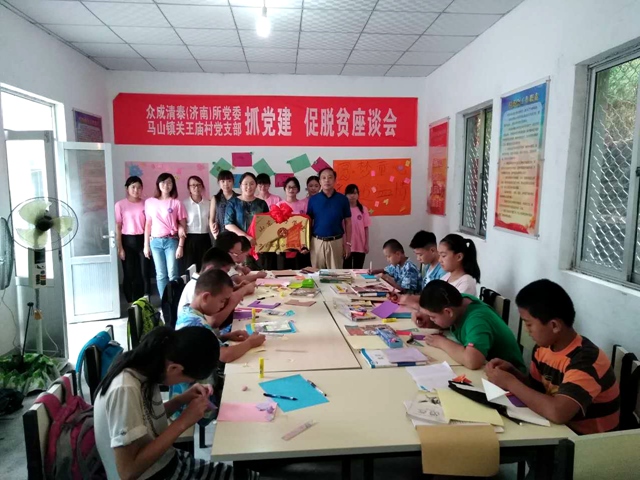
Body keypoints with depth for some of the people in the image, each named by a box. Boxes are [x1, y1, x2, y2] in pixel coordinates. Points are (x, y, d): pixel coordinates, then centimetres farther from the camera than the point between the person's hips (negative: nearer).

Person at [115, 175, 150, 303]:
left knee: (145, 273, 2)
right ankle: (131, 304, 16)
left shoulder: (145, 204, 3)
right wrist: (120, 248, -5)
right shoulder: (120, 205, -2)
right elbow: (118, 227, -2)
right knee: (130, 274, 5)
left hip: (142, 240, 1)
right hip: (127, 241, -1)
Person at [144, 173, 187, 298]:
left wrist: (181, 246, -6)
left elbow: (183, 226, 0)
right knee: (161, 275, 5)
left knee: (172, 274, -4)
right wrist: (146, 245, 7)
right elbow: (148, 224, 10)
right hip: (155, 241, 2)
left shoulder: (177, 203, 1)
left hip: (171, 241, -2)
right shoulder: (149, 202, 7)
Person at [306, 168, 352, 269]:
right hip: (317, 242, 1)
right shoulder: (313, 199, 2)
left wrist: (348, 243, -1)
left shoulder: (342, 199, 0)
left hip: (336, 242, -1)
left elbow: (348, 222, 4)